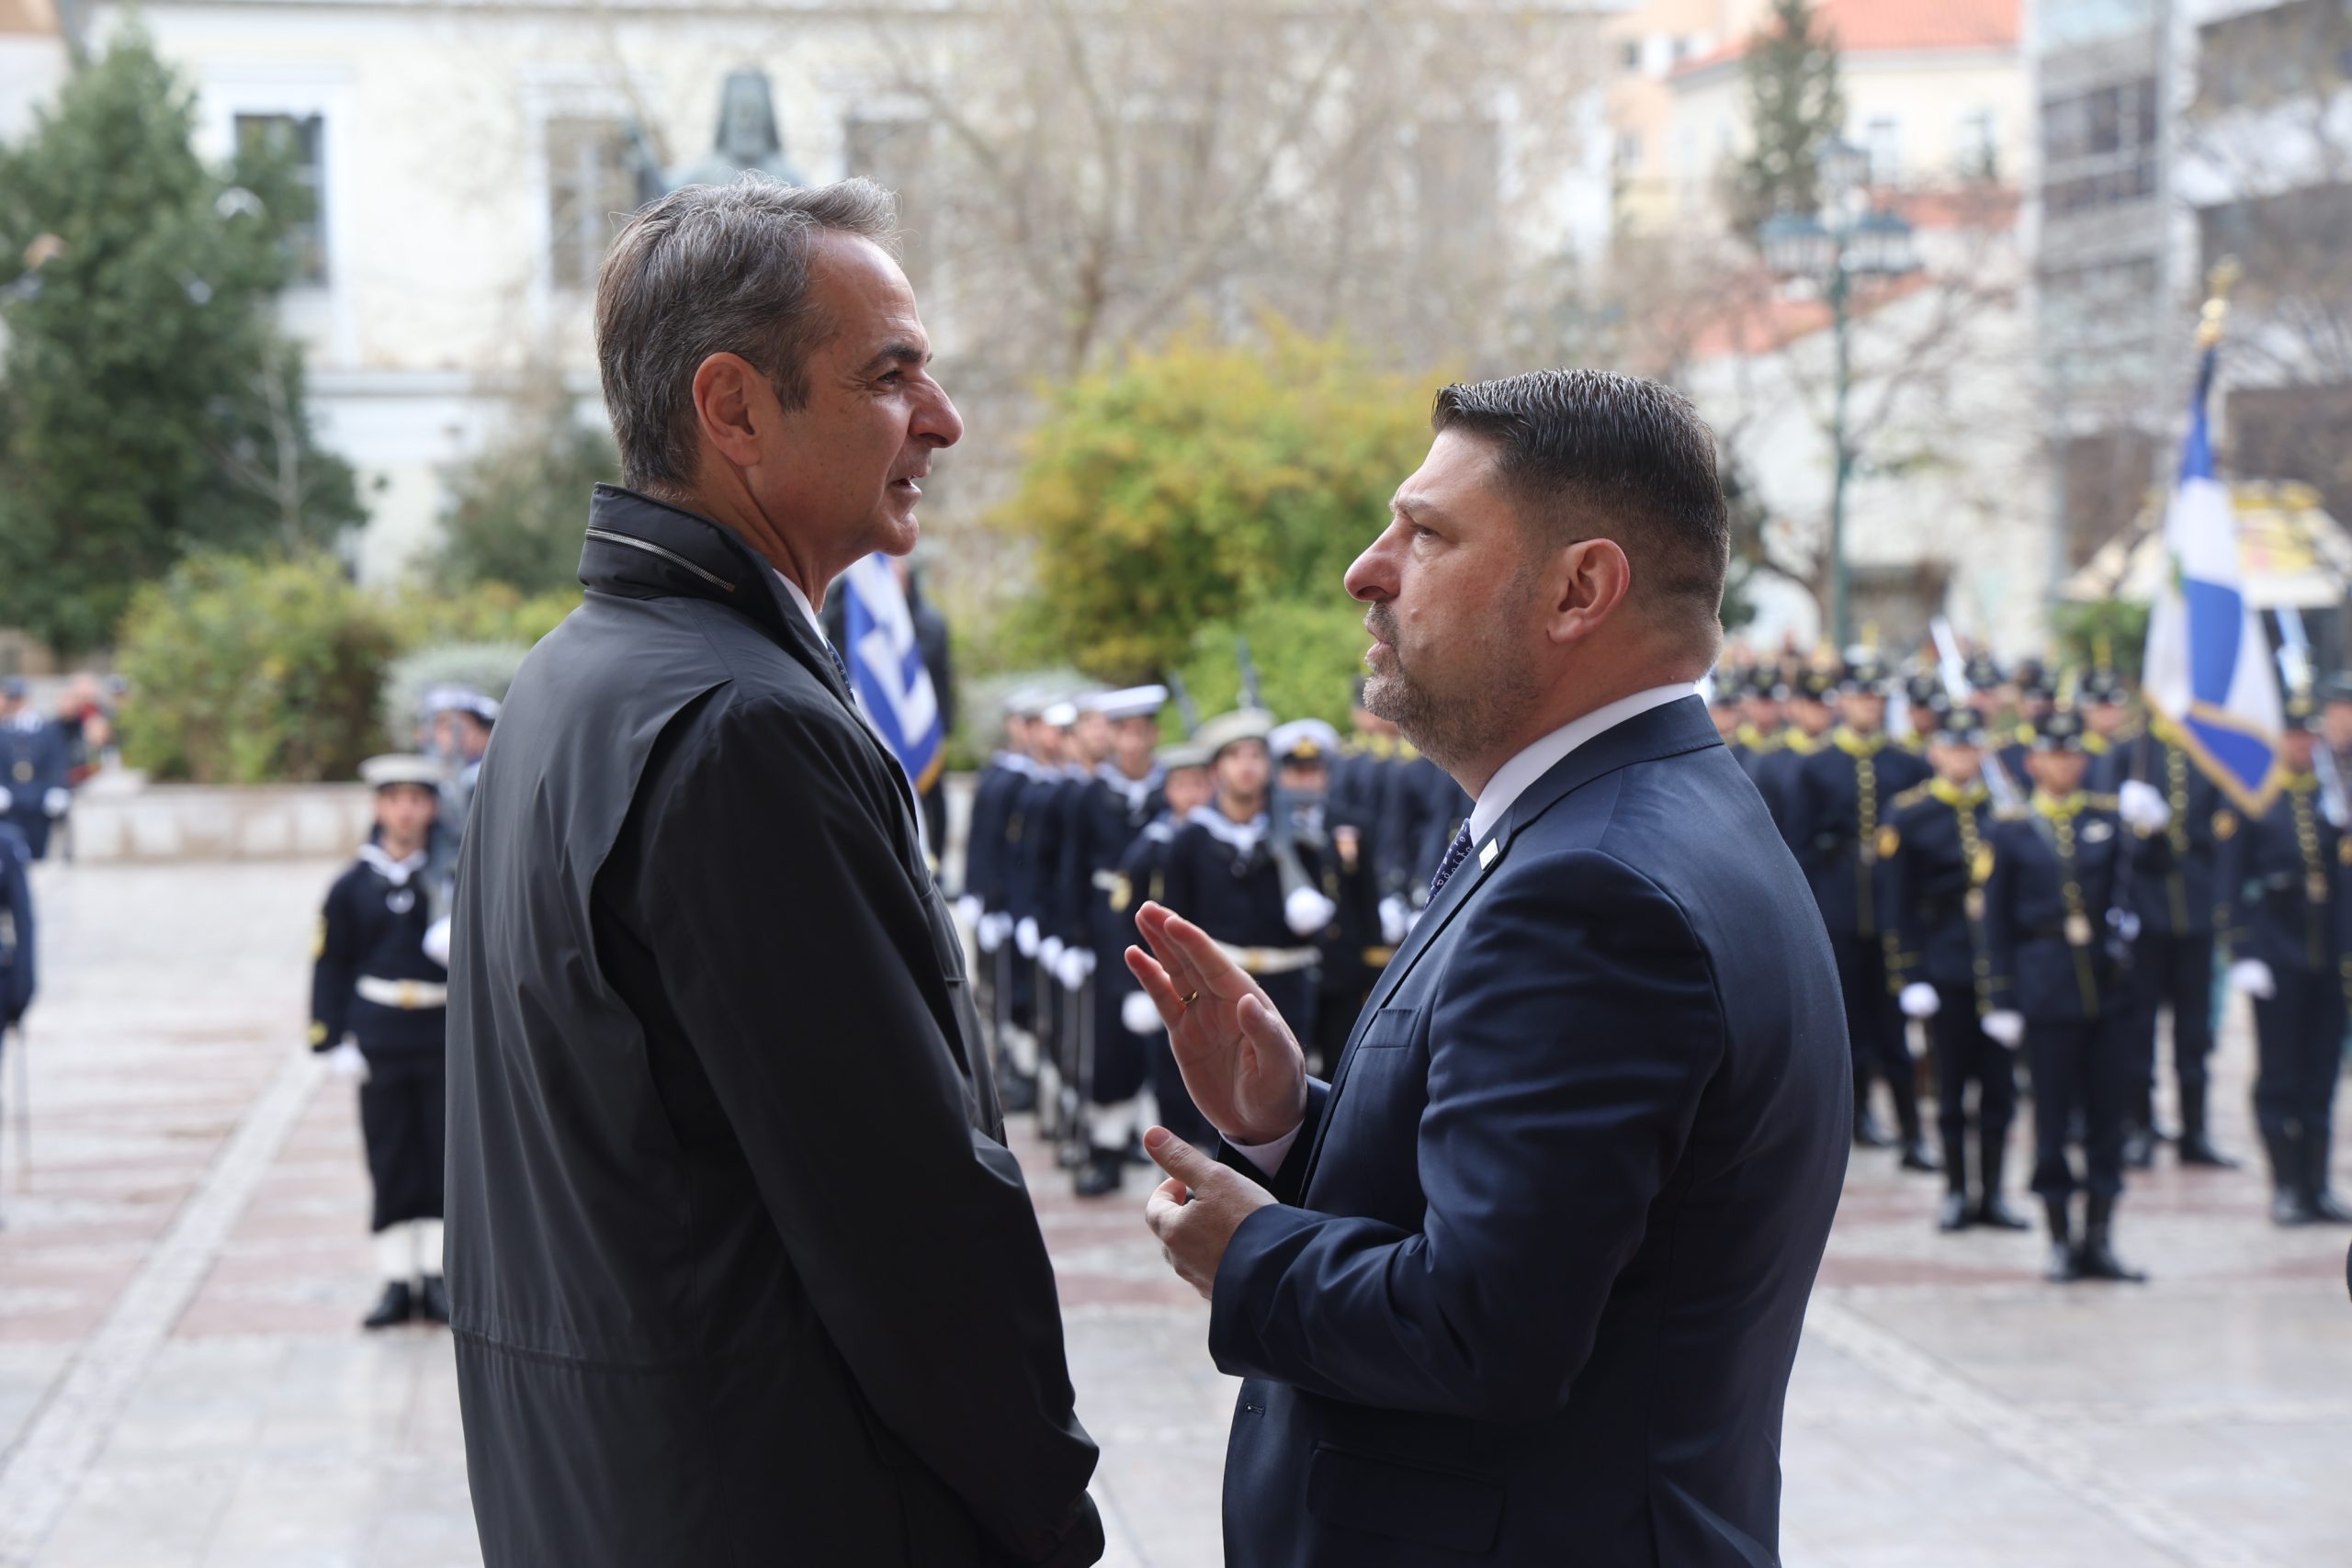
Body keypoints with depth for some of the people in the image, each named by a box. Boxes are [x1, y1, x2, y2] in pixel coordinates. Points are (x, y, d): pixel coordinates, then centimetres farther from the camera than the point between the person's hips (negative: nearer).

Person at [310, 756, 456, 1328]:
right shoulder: (354, 886, 5)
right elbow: (331, 967, 8)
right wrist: (333, 1039, 0)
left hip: (446, 1039, -1)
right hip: (380, 1043, 1)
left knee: (443, 1160, 0)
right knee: (391, 1167, 4)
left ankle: (439, 1278, 8)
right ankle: (397, 1281, 10)